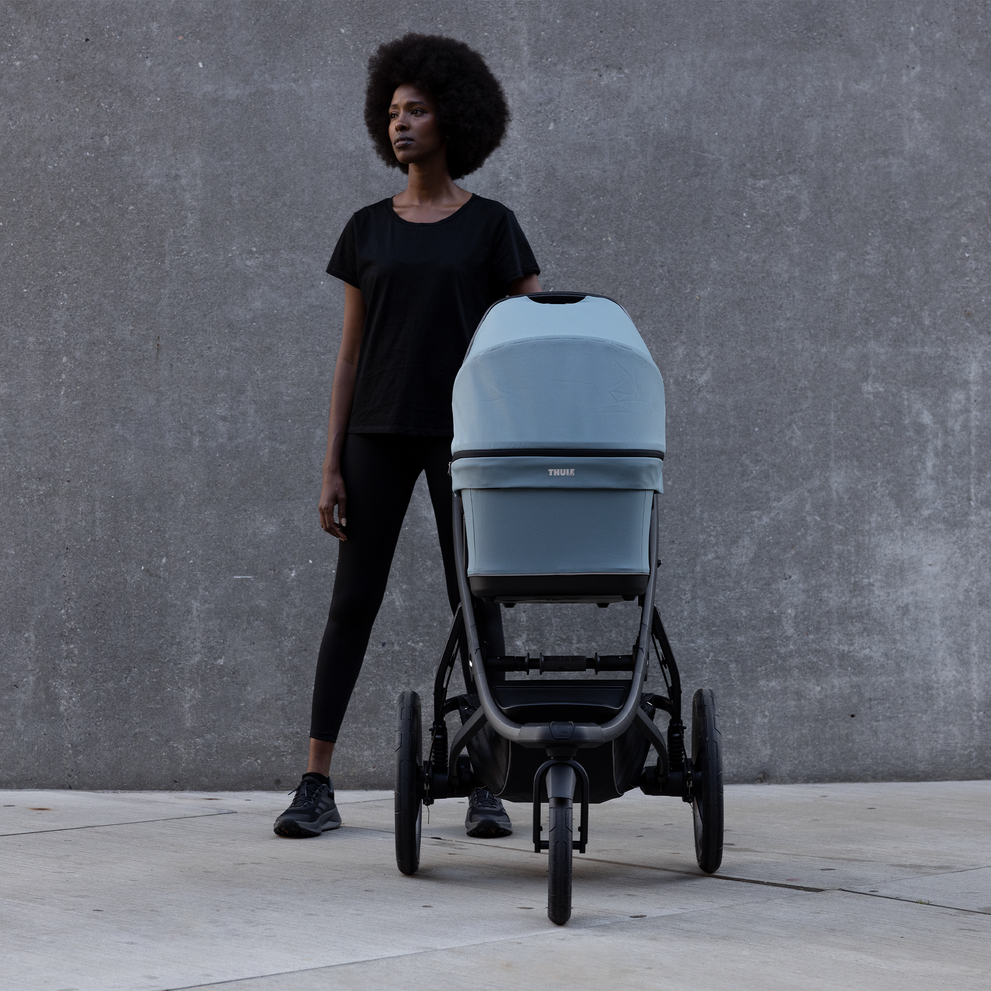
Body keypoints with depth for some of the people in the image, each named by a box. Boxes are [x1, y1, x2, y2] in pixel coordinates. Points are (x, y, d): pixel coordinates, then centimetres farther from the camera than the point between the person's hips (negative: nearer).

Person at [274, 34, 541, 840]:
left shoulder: (491, 225, 2)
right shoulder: (368, 229, 9)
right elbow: (350, 354, 9)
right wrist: (331, 466, 2)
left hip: (461, 435, -2)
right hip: (377, 433, 2)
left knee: (477, 603, -3)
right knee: (353, 602, -2)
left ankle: (487, 787, 3)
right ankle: (317, 784, 1)